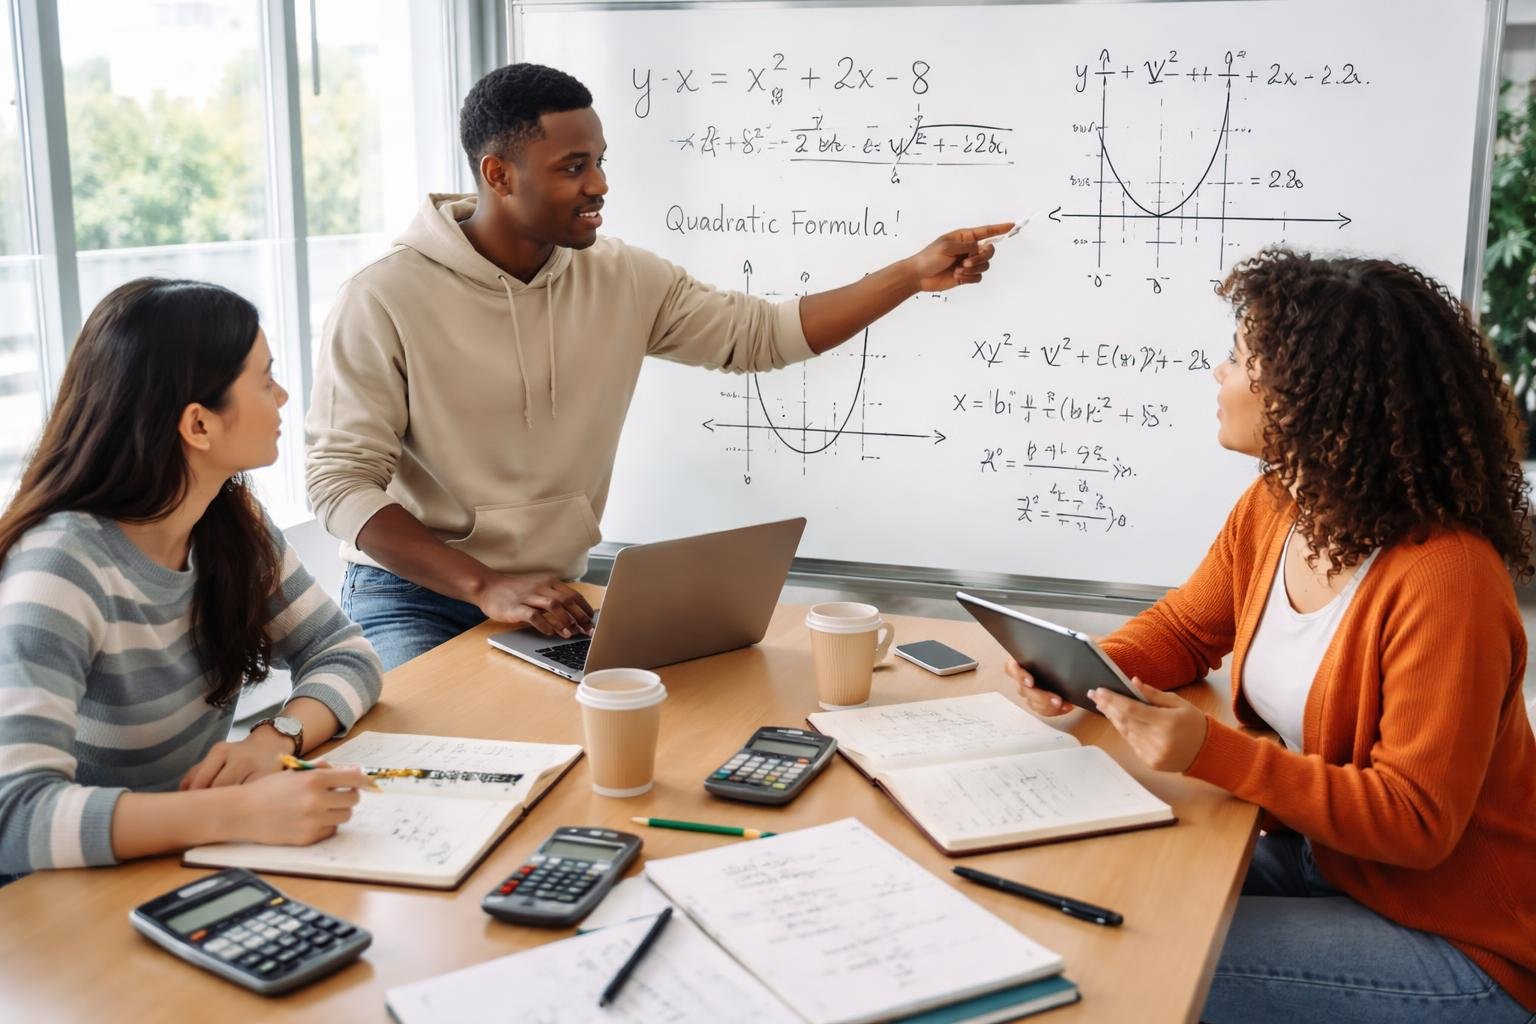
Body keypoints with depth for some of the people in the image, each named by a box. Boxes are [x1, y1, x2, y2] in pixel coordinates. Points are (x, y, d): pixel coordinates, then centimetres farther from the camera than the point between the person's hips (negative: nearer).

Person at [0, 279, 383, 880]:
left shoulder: (231, 522, -5)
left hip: (196, 858, 6)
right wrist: (240, 811, -42)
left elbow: (345, 655, 2)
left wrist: (275, 738, -18)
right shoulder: (62, 566, -24)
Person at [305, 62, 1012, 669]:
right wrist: (486, 588, -27)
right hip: (415, 598, -4)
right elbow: (341, 482, -16)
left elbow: (760, 335, 6)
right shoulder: (385, 300, -14)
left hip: (555, 594, 5)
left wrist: (914, 274, -2)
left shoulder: (622, 280, 1)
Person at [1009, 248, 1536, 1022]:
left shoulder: (1442, 581, -29)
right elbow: (1182, 629, 11)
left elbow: (1414, 820, -25)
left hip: (1456, 942, -7)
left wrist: (1214, 754, -35)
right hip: (1316, 856, 7)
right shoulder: (1270, 511, -5)